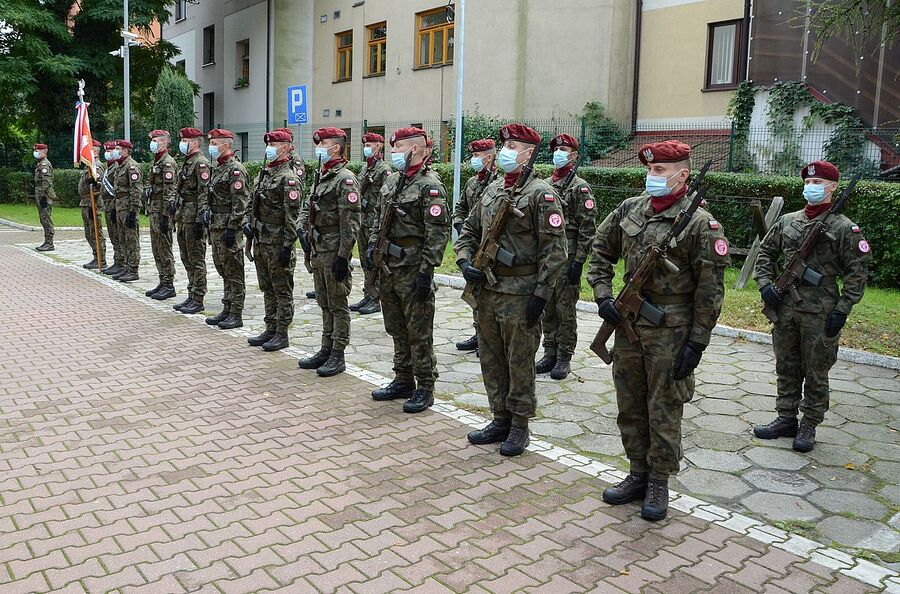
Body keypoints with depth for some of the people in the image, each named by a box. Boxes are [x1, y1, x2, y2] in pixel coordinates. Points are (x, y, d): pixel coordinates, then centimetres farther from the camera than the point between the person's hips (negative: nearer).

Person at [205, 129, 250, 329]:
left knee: (233, 272, -3)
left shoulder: (235, 169, -14)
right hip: (216, 227, 10)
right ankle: (227, 310, 22)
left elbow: (240, 202, -19)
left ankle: (236, 314, 3)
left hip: (229, 228, -10)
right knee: (223, 270, 14)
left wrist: (232, 228, -22)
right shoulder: (218, 167, 16)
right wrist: (210, 223, 21)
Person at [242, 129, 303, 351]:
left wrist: (288, 246, -21)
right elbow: (252, 201, 22)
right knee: (267, 288, 16)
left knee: (282, 290, 1)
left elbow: (292, 215, -19)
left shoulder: (288, 177, -15)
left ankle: (282, 334, 8)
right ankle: (270, 330, 25)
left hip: (278, 242, -9)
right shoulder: (264, 173, 13)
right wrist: (247, 221, 5)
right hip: (261, 240, 9)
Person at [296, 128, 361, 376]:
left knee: (337, 304, 0)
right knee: (324, 303, 15)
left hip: (334, 252, -9)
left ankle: (338, 355, 8)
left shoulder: (345, 179, -14)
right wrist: (302, 229, 3)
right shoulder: (322, 177, 15)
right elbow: (306, 206, 22)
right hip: (318, 250, 9)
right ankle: (326, 349, 25)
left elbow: (350, 223, -19)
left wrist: (343, 256, -22)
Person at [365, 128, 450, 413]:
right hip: (388, 268, 8)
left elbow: (438, 233, -18)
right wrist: (372, 246, 10)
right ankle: (403, 381, 28)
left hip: (413, 270, -8)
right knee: (397, 329, 16)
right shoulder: (391, 181, 13)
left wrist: (426, 271, -21)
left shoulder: (430, 185, -13)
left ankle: (425, 388, 11)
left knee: (419, 333, 0)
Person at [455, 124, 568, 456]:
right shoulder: (491, 190, 12)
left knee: (520, 363, 4)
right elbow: (468, 231, 20)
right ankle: (500, 419, 28)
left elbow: (554, 249, -13)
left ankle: (519, 426, 18)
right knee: (491, 359, 14)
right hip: (487, 289, 7)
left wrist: (541, 294, -17)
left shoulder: (541, 194, -10)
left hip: (520, 295, -7)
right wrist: (465, 262, 1)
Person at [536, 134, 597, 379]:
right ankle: (550, 352, 21)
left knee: (565, 308, 0)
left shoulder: (580, 187, -6)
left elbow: (587, 229, -11)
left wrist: (578, 261, -16)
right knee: (547, 307, 10)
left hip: (567, 257, -6)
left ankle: (564, 357, 9)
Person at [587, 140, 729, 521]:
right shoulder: (629, 209, 5)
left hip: (671, 331, -6)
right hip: (628, 322, 6)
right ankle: (639, 475, 30)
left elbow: (710, 289, -11)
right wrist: (602, 294, 3)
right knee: (630, 405, 14)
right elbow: (601, 251, 16)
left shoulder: (700, 224, -11)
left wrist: (697, 343, -13)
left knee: (664, 410, 5)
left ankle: (659, 483, 21)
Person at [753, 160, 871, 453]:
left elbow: (857, 272, -5)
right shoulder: (786, 221, 9)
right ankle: (786, 419, 25)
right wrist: (765, 283, 2)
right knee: (786, 368, 13)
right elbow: (765, 252, 17)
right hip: (785, 309, 5)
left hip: (820, 315, -4)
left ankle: (809, 426, 18)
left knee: (816, 373, 6)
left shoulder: (844, 228, -4)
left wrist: (842, 309, -12)